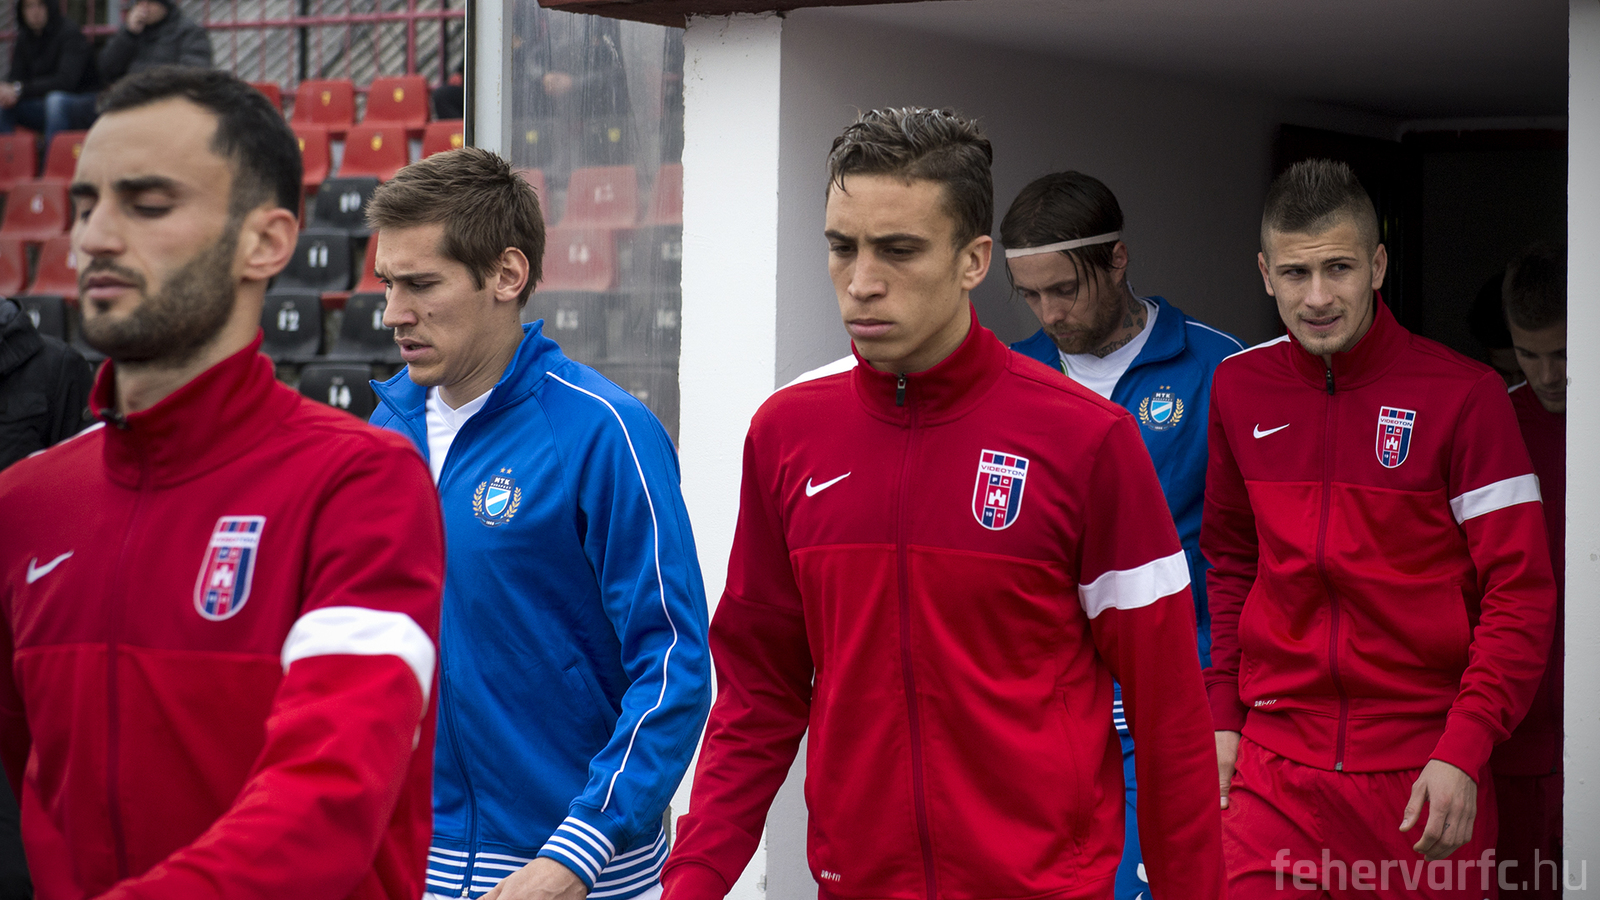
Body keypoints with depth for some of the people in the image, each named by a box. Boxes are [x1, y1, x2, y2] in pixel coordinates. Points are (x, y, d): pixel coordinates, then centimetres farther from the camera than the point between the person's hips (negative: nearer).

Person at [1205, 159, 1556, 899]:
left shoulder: (1462, 394, -7)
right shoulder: (1238, 388, 5)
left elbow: (1520, 593, -8)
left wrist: (1463, 752, -16)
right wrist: (1221, 716, 11)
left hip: (1424, 770, -3)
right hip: (1276, 763, 3)